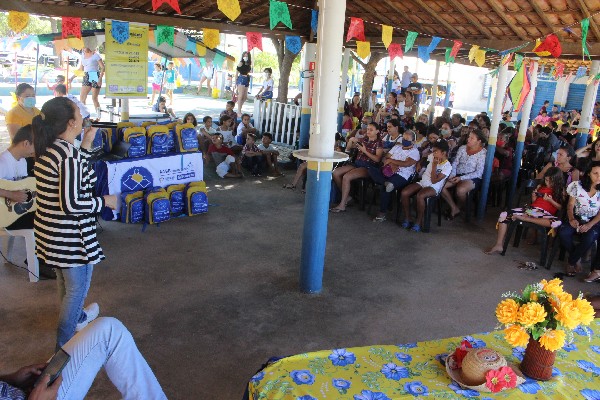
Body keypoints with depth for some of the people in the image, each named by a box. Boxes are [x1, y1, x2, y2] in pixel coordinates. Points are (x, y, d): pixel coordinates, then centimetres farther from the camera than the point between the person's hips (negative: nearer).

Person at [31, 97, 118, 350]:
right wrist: (105, 201, -14)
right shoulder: (70, 153, -25)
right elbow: (71, 203, -28)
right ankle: (64, 347, 20)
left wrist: (86, 143, 14)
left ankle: (76, 317, 54)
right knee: (77, 288, 9)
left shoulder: (47, 149, 3)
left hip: (49, 231, 9)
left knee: (65, 280, 29)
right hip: (70, 236, -9)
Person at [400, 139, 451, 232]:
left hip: (434, 187, -6)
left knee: (420, 196, -38)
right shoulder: (432, 157, 4)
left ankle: (418, 222, -21)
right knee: (404, 193, -19)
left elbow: (434, 180, -19)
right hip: (422, 182, 6)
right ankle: (407, 219, -8)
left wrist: (434, 165, -18)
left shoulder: (447, 166, -13)